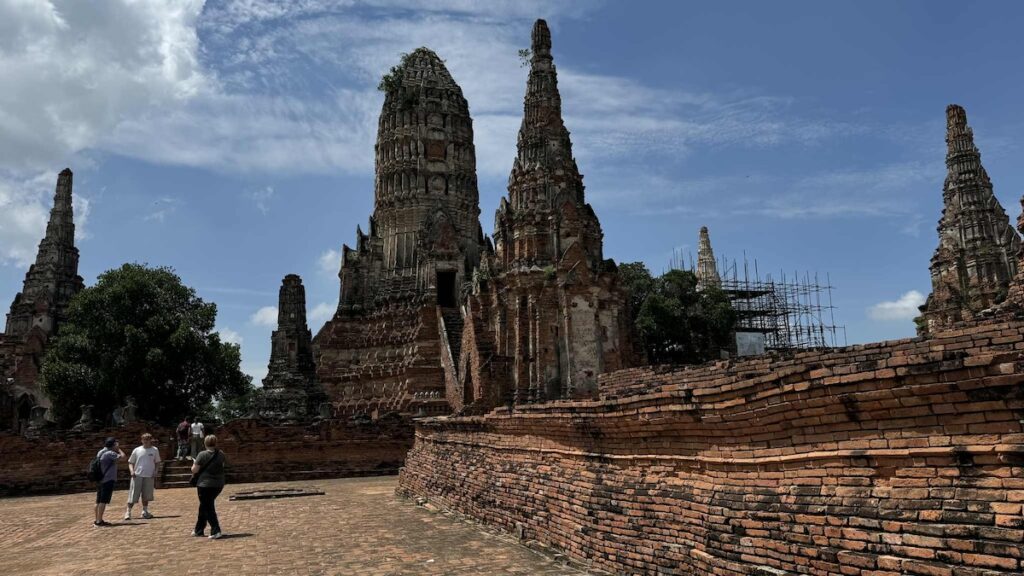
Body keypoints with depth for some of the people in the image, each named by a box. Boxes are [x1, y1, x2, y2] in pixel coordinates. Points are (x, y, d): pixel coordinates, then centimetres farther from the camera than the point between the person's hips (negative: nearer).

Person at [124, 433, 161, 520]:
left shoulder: (155, 450, 5)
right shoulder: (137, 450, 3)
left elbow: (157, 462, 13)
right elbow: (130, 462, 9)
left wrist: (155, 472, 0)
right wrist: (132, 471, -8)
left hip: (149, 476, 1)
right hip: (137, 476, -1)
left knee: (146, 495, 6)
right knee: (133, 495, -2)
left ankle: (145, 512, 16)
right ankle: (128, 512, 8)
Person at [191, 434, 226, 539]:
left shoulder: (202, 455, -13)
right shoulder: (221, 454, 2)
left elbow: (194, 470, -10)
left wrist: (194, 464, 10)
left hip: (205, 484, -6)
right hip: (218, 484, 6)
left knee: (208, 508, 1)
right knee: (204, 507, 21)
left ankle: (216, 531, -8)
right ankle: (199, 530, 31)